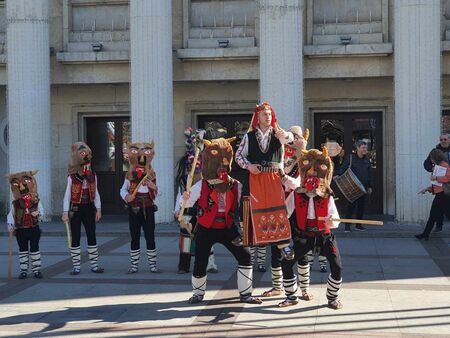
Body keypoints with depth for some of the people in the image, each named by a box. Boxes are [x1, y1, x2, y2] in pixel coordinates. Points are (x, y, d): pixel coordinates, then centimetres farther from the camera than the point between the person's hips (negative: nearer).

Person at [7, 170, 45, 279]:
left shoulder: (36, 201, -3)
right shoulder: (15, 203, -3)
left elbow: (41, 212, -1)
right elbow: (11, 215, -3)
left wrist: (38, 213, -24)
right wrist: (10, 224, -18)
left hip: (34, 229, -1)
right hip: (20, 230, 1)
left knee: (35, 249, 4)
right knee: (23, 250, 8)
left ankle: (36, 270, 11)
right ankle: (23, 270, 15)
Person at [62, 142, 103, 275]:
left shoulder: (93, 176, 1)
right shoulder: (72, 178, -8)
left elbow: (96, 194, 7)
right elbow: (67, 196, -7)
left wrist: (98, 209, 3)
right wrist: (65, 212, -11)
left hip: (89, 209, 3)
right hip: (76, 209, -3)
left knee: (92, 236, 5)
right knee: (75, 238, 3)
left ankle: (94, 265, 12)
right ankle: (76, 266, 10)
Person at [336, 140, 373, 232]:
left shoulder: (367, 160, 12)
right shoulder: (350, 158, -2)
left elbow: (369, 174, 17)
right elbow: (342, 168, -7)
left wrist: (370, 186, 15)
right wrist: (338, 175, -26)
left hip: (363, 187, 5)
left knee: (361, 205, 7)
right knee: (351, 205, -9)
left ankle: (358, 225, 17)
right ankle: (347, 225, -5)